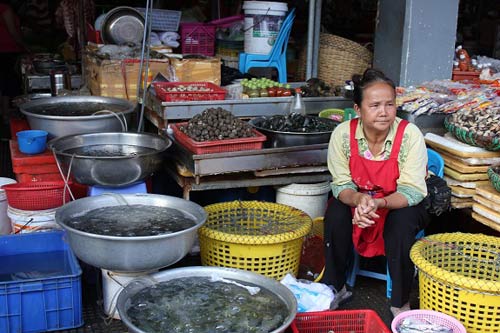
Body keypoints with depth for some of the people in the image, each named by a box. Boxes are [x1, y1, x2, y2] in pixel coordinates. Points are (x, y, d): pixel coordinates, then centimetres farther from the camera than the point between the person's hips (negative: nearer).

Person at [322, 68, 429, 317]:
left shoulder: (410, 135, -24)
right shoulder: (343, 133, -19)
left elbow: (412, 191, -23)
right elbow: (341, 184, -13)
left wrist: (379, 203, -41)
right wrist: (358, 199, -37)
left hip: (400, 204, -1)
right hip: (356, 200, 2)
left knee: (402, 222, -32)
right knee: (335, 212, -26)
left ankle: (400, 301, -10)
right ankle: (335, 288, -5)